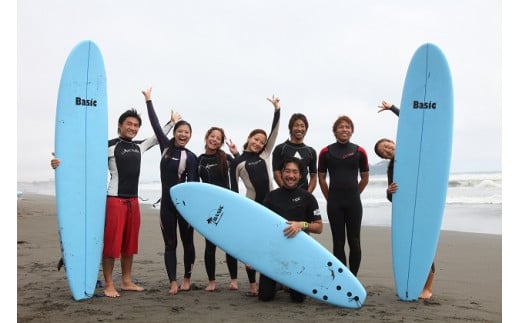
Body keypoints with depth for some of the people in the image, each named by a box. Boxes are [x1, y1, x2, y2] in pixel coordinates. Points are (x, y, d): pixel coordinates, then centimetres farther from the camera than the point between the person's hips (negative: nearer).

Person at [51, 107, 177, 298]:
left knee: (130, 243, 11)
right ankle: (109, 285, 4)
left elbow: (157, 137, 28)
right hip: (114, 200, -7)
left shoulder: (139, 146, 13)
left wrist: (172, 122, 33)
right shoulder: (110, 146, -6)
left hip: (133, 201, 7)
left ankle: (126, 281, 21)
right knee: (111, 243, -4)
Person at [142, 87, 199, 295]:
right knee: (170, 244, 3)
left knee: (187, 242, 7)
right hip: (167, 203, 3)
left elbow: (192, 184, -11)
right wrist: (148, 100, 8)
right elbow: (155, 124, 6)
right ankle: (173, 282, 6)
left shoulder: (191, 157, -5)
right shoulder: (166, 147, 5)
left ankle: (187, 278, 22)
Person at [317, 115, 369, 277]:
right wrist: (330, 198, 8)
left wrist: (353, 195, 11)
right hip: (334, 203, 0)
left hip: (354, 203, 0)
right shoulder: (326, 152, 0)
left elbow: (365, 178, 9)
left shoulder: (359, 151, 1)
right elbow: (321, 178, 7)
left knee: (354, 242, 3)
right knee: (338, 242, 6)